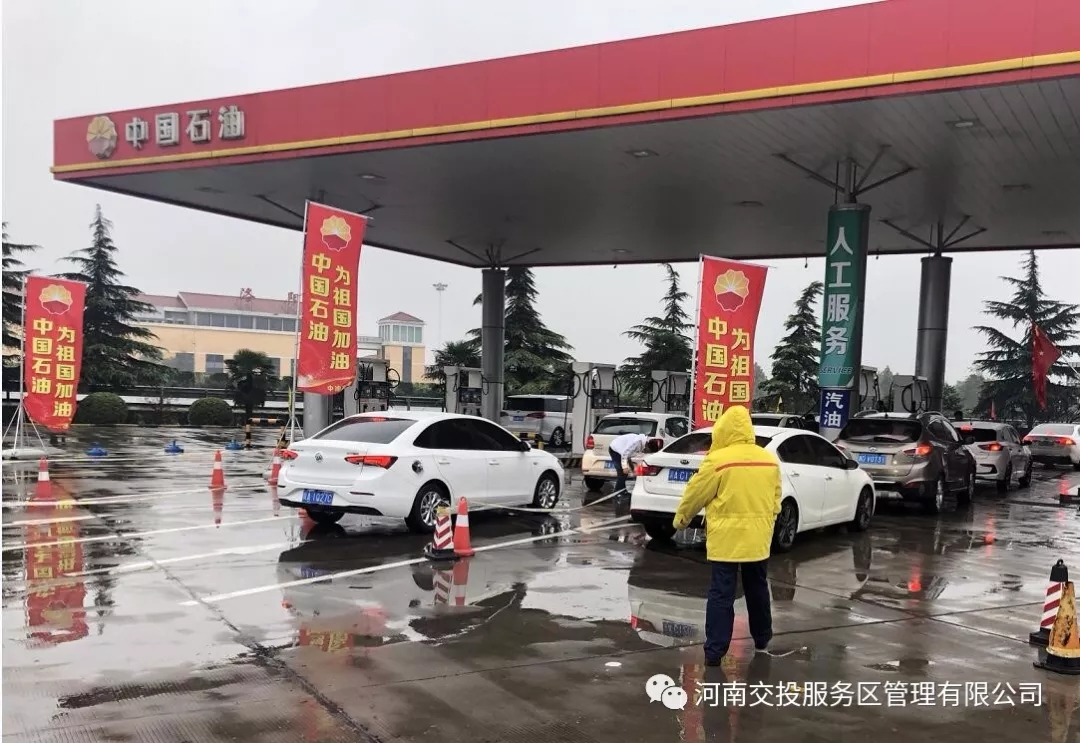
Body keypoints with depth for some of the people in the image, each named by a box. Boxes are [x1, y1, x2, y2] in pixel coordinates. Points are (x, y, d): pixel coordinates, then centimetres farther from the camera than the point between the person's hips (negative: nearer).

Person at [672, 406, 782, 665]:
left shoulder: (718, 460, -13)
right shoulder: (770, 460, 5)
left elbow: (696, 494, -4)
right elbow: (775, 500, 13)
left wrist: (681, 518, 12)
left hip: (726, 539, -5)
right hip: (758, 538, 5)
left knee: (721, 595, -1)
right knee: (757, 590, 21)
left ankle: (714, 651, -1)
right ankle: (762, 640, 36)